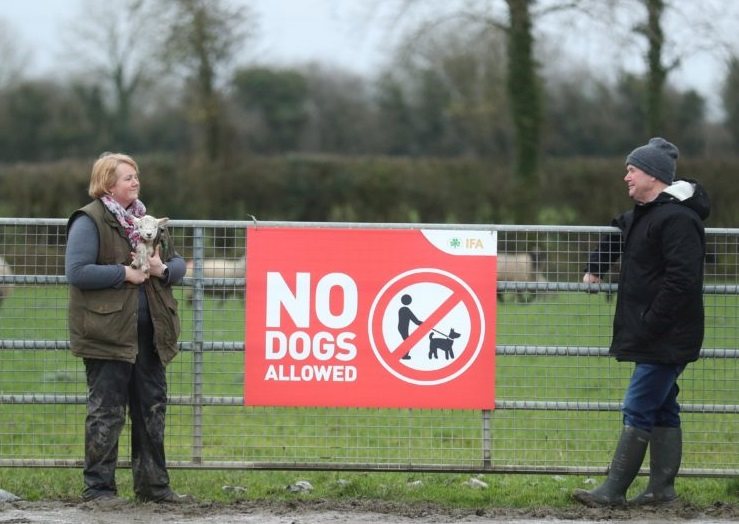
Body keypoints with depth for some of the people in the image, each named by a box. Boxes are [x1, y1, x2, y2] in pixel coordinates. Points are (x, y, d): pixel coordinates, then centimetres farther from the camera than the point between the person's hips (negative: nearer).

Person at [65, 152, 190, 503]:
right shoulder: (89, 222, -9)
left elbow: (178, 263, 19)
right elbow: (77, 271, -18)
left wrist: (164, 269, -4)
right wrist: (123, 273, -18)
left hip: (149, 331, 7)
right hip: (108, 335, -7)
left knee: (152, 408, 11)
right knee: (106, 412, -2)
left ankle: (153, 484, 19)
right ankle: (98, 486, 4)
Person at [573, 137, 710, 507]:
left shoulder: (678, 219, -18)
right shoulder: (642, 214, 15)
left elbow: (681, 280, -26)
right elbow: (617, 234, 39)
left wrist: (651, 325, -25)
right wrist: (595, 268, 29)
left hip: (666, 338, -10)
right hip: (652, 337, 10)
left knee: (638, 411, -9)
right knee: (663, 410, 12)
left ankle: (613, 491, -8)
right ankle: (662, 489, 17)